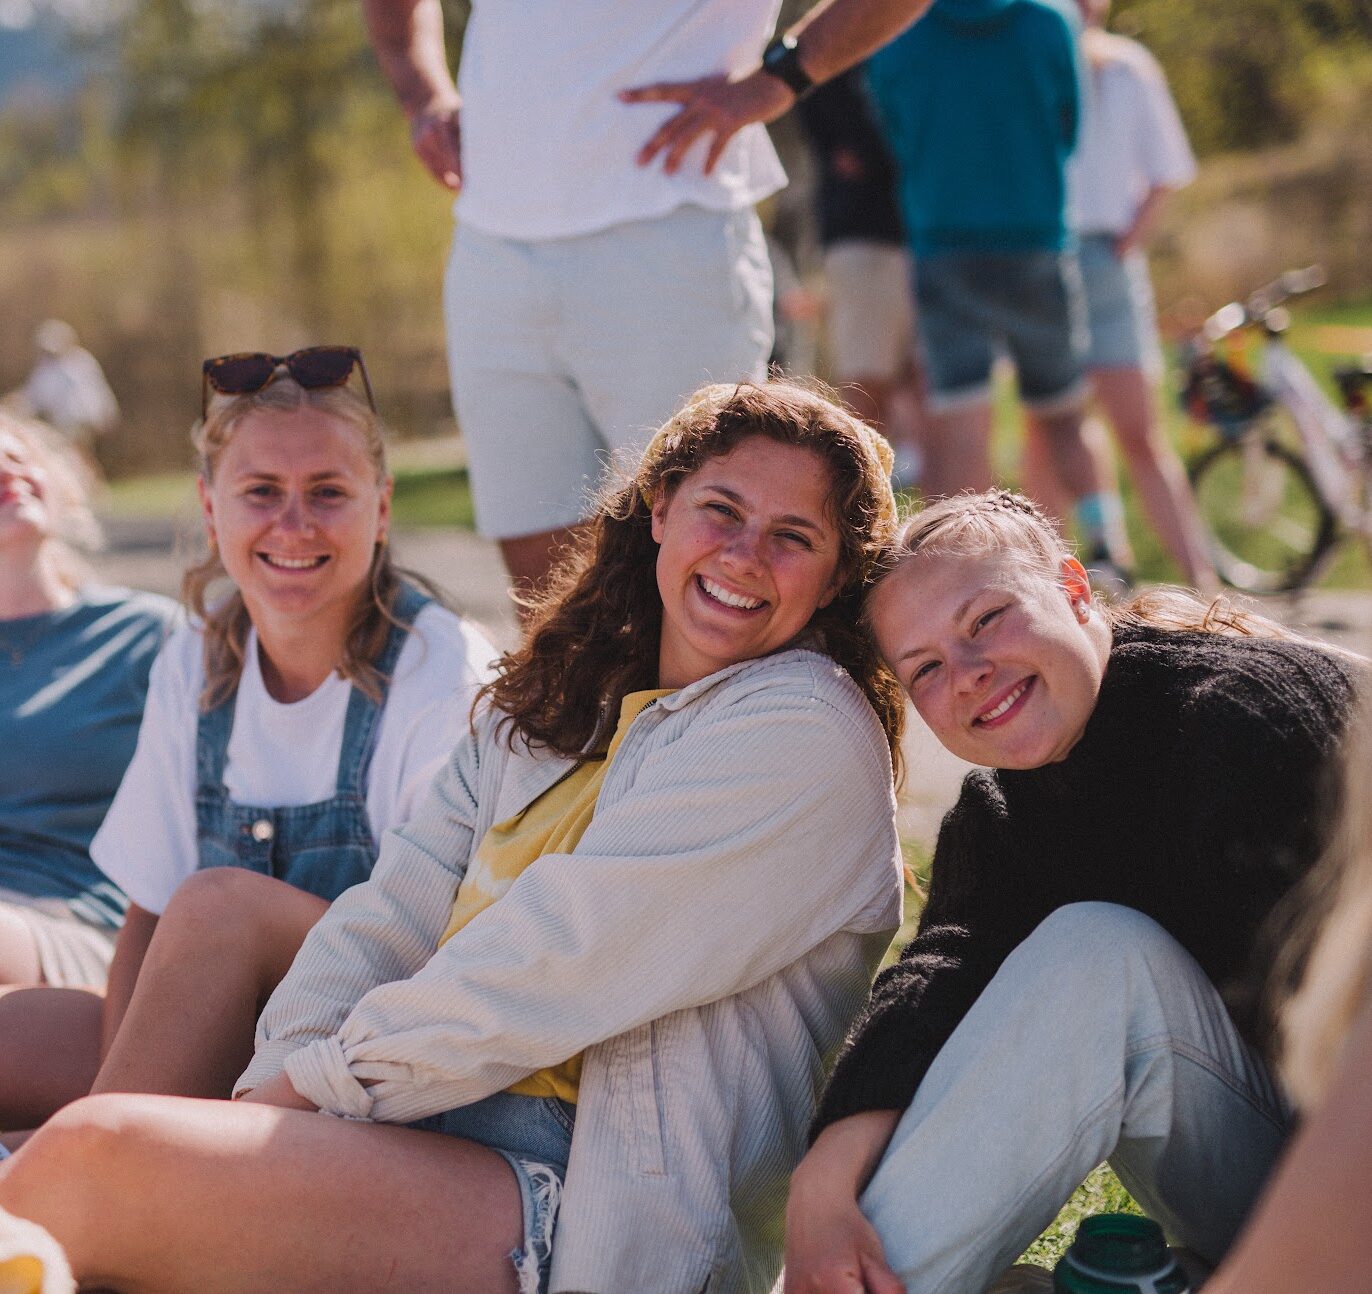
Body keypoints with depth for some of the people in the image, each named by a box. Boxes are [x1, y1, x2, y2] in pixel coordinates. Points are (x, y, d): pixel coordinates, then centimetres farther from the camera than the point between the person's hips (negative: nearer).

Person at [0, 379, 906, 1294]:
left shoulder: (806, 734, -7)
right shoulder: (547, 703, 19)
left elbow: (563, 958, -13)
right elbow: (396, 910, 8)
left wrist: (315, 1083, -9)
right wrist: (269, 1090, -8)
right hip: (429, 1132, 7)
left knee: (98, 1159, -24)